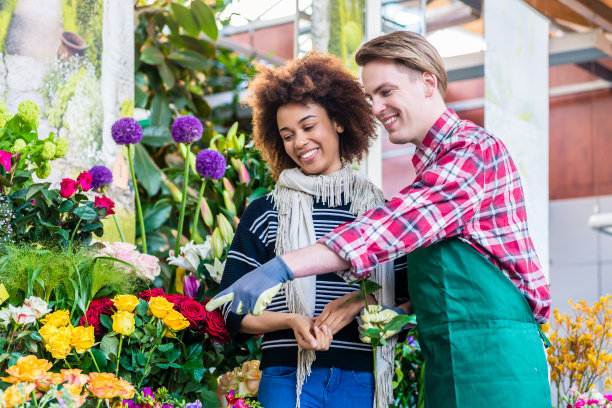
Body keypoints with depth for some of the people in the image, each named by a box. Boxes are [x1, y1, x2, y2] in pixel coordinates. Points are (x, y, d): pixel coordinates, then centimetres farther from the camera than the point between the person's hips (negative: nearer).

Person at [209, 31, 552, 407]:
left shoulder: (475, 148, -10)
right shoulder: (432, 165, 20)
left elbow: (398, 224, -23)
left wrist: (283, 267, -29)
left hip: (493, 354, -8)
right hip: (447, 361, 8)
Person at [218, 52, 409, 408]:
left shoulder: (378, 209, 8)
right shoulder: (265, 212, 4)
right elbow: (233, 311, 3)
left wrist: (364, 301, -10)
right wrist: (291, 321, -13)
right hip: (288, 377, -1)